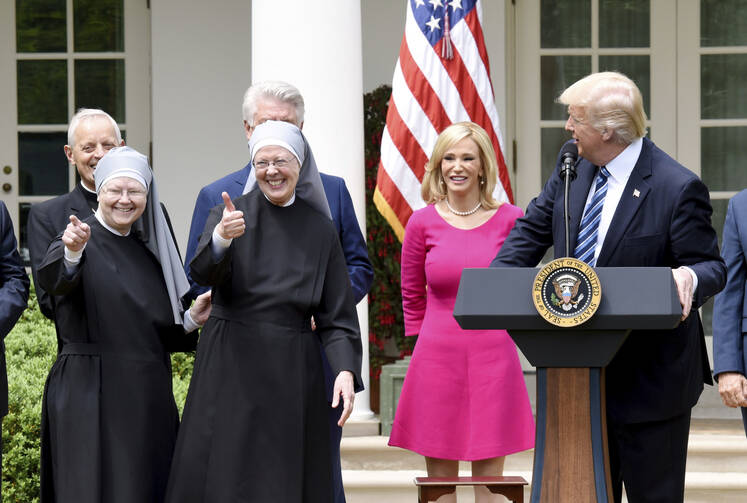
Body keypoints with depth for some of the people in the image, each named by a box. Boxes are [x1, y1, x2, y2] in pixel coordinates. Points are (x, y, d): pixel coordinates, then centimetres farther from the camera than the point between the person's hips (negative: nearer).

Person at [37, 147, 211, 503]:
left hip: (146, 396, 6)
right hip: (90, 393, -6)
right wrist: (71, 253, -49)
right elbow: (53, 281, -29)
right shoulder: (83, 239, -5)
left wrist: (192, 319, 5)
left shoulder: (146, 251, 14)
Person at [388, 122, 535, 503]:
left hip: (493, 359, 0)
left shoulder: (510, 219, 1)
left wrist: (497, 339, 9)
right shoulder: (423, 222, 2)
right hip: (436, 359, 0)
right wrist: (428, 346, 10)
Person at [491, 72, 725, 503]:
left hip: (649, 378, -7)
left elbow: (711, 266, -12)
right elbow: (532, 233, 11)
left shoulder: (678, 188, -16)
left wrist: (689, 278, -37)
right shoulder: (572, 169, 5)